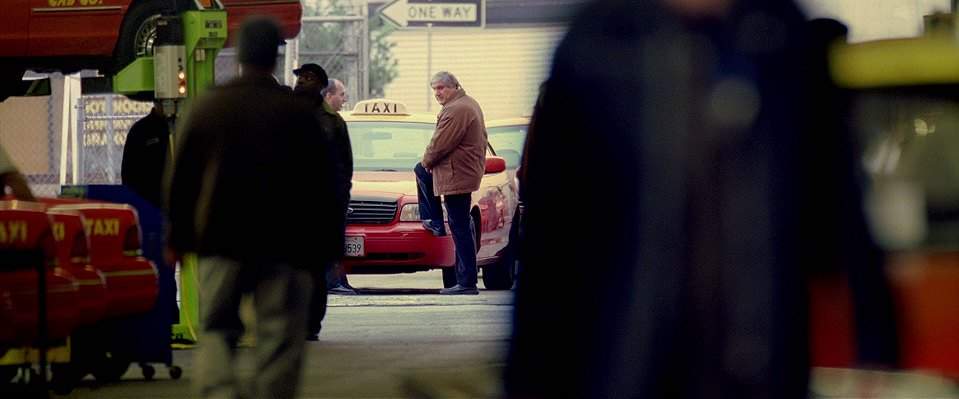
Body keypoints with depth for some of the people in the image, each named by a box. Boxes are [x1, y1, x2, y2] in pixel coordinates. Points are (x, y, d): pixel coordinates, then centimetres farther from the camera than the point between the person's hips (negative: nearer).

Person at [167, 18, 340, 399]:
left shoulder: (206, 107, 2)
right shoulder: (298, 112, -2)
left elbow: (181, 180, 7)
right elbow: (321, 184, 1)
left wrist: (178, 238, 17)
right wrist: (327, 247, 8)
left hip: (220, 240, 2)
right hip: (284, 245, -1)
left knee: (216, 329, 9)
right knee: (279, 339, 3)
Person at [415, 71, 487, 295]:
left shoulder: (456, 111, -23)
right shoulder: (469, 104, 12)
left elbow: (439, 145, -23)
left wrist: (427, 161, 1)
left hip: (458, 176, -11)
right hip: (466, 169, 11)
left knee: (461, 229, -7)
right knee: (420, 171, 32)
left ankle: (467, 283, -6)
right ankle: (435, 223, 32)